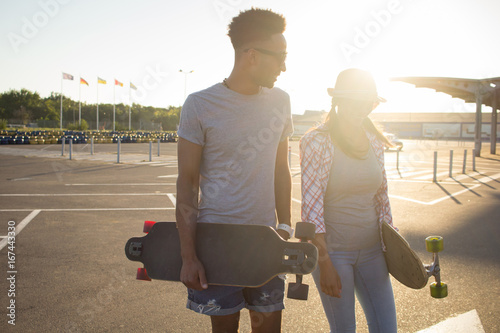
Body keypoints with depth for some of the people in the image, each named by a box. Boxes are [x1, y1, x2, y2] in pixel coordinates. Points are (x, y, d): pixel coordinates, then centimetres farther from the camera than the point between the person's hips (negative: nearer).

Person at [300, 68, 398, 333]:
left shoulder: (374, 140, 3)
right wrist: (324, 264, -18)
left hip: (370, 249, 5)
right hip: (331, 249, -5)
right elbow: (311, 205, -17)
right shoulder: (316, 142, -15)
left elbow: (381, 196, 11)